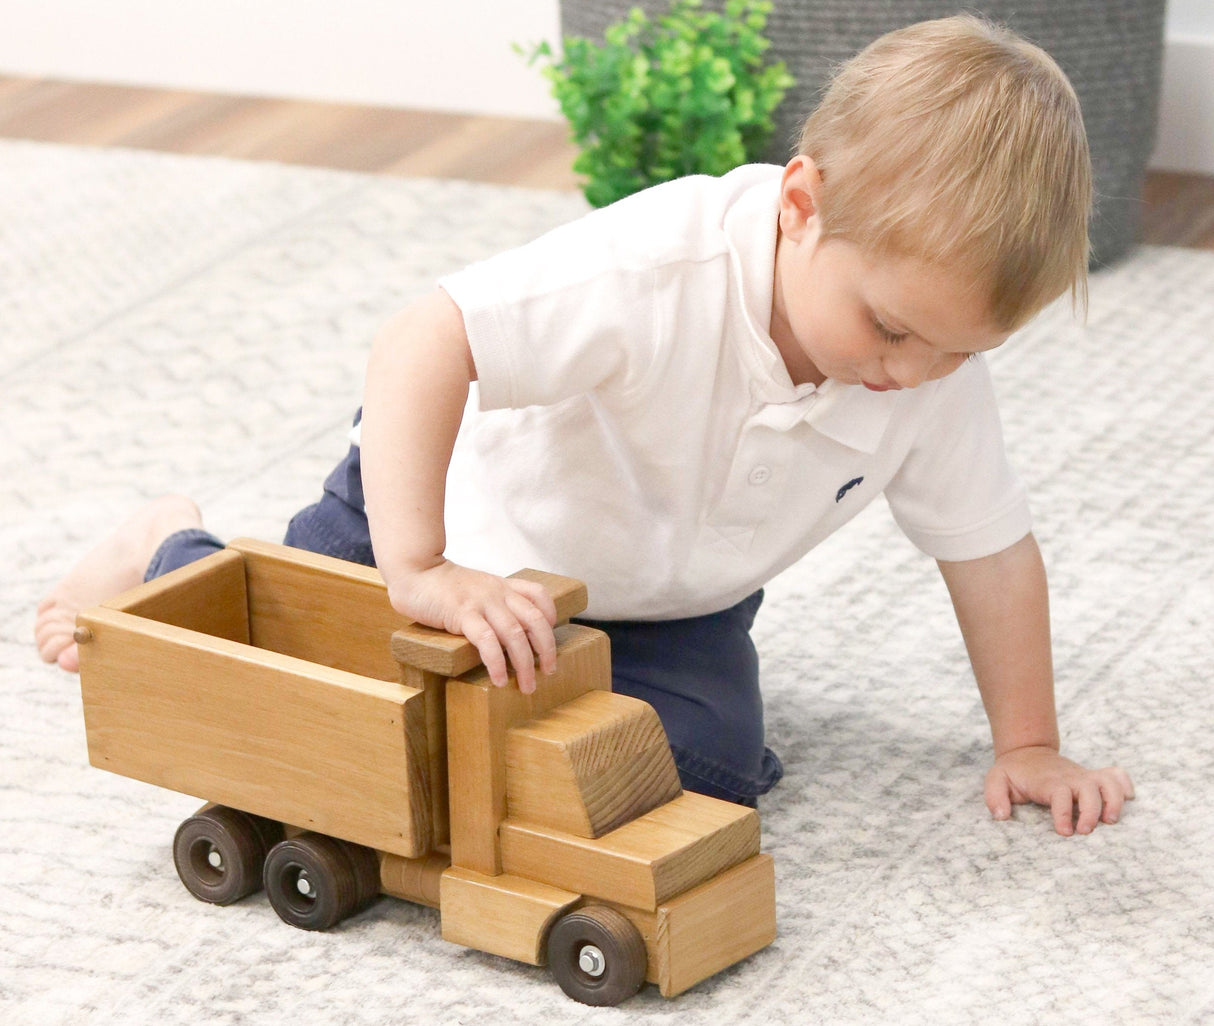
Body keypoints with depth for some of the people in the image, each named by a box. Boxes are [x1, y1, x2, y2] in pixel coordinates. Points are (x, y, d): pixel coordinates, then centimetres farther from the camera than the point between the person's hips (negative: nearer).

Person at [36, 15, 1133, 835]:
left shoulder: (938, 368, -25)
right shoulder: (662, 266, -42)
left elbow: (989, 546, -11)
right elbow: (418, 345, -47)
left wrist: (1029, 746, -6)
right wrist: (419, 570, -52)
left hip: (668, 597, 4)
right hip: (477, 513, -4)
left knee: (707, 760, -18)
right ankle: (176, 556, 31)